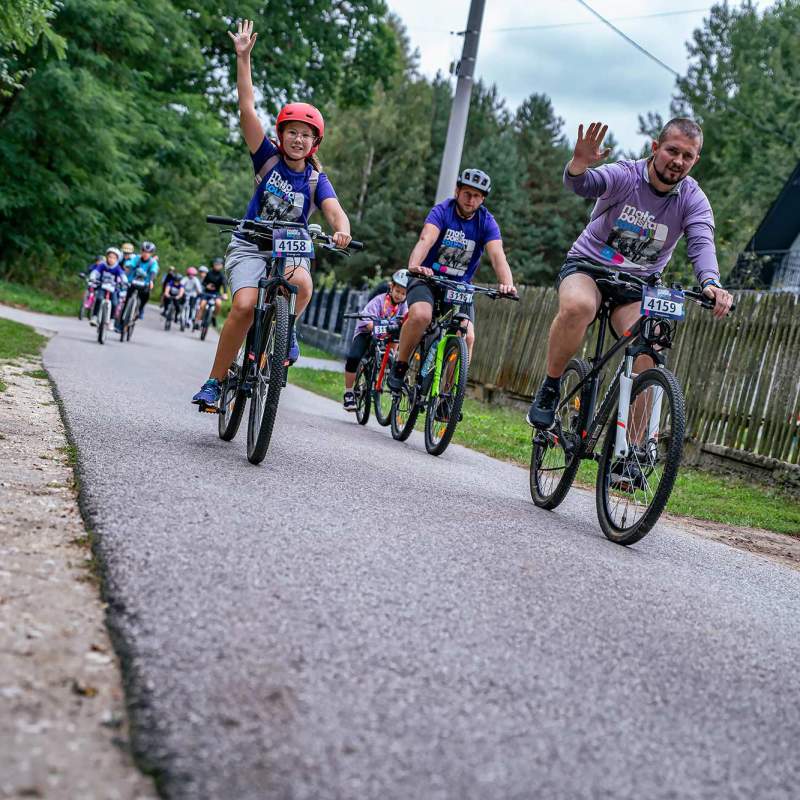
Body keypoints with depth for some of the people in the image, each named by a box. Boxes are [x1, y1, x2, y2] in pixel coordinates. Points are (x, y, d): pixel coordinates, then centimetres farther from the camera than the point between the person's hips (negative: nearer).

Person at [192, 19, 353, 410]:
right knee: (244, 305, -24)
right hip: (251, 245, -1)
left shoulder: (317, 179, -2)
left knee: (302, 284, -34)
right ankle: (215, 381, -10)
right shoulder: (268, 158, -3)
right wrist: (243, 58, -15)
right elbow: (247, 109, -9)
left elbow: (334, 210, -18)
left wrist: (341, 230, -42)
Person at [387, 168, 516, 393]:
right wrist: (414, 265, -51)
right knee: (420, 316, -33)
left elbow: (498, 256, -21)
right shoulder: (442, 211, -11)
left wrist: (507, 283, -42)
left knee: (467, 336, -19)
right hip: (427, 279, -2)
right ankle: (400, 366, -10)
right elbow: (426, 240, -30)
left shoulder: (487, 222, -6)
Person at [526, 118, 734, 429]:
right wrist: (579, 163, -59)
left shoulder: (694, 200, -7)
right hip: (588, 266, -2)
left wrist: (711, 282, -45)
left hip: (638, 287, 3)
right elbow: (580, 184, -34)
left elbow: (701, 244, -24)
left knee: (649, 350, -23)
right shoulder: (625, 175, -15)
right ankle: (550, 387, -13)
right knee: (578, 306, -37)